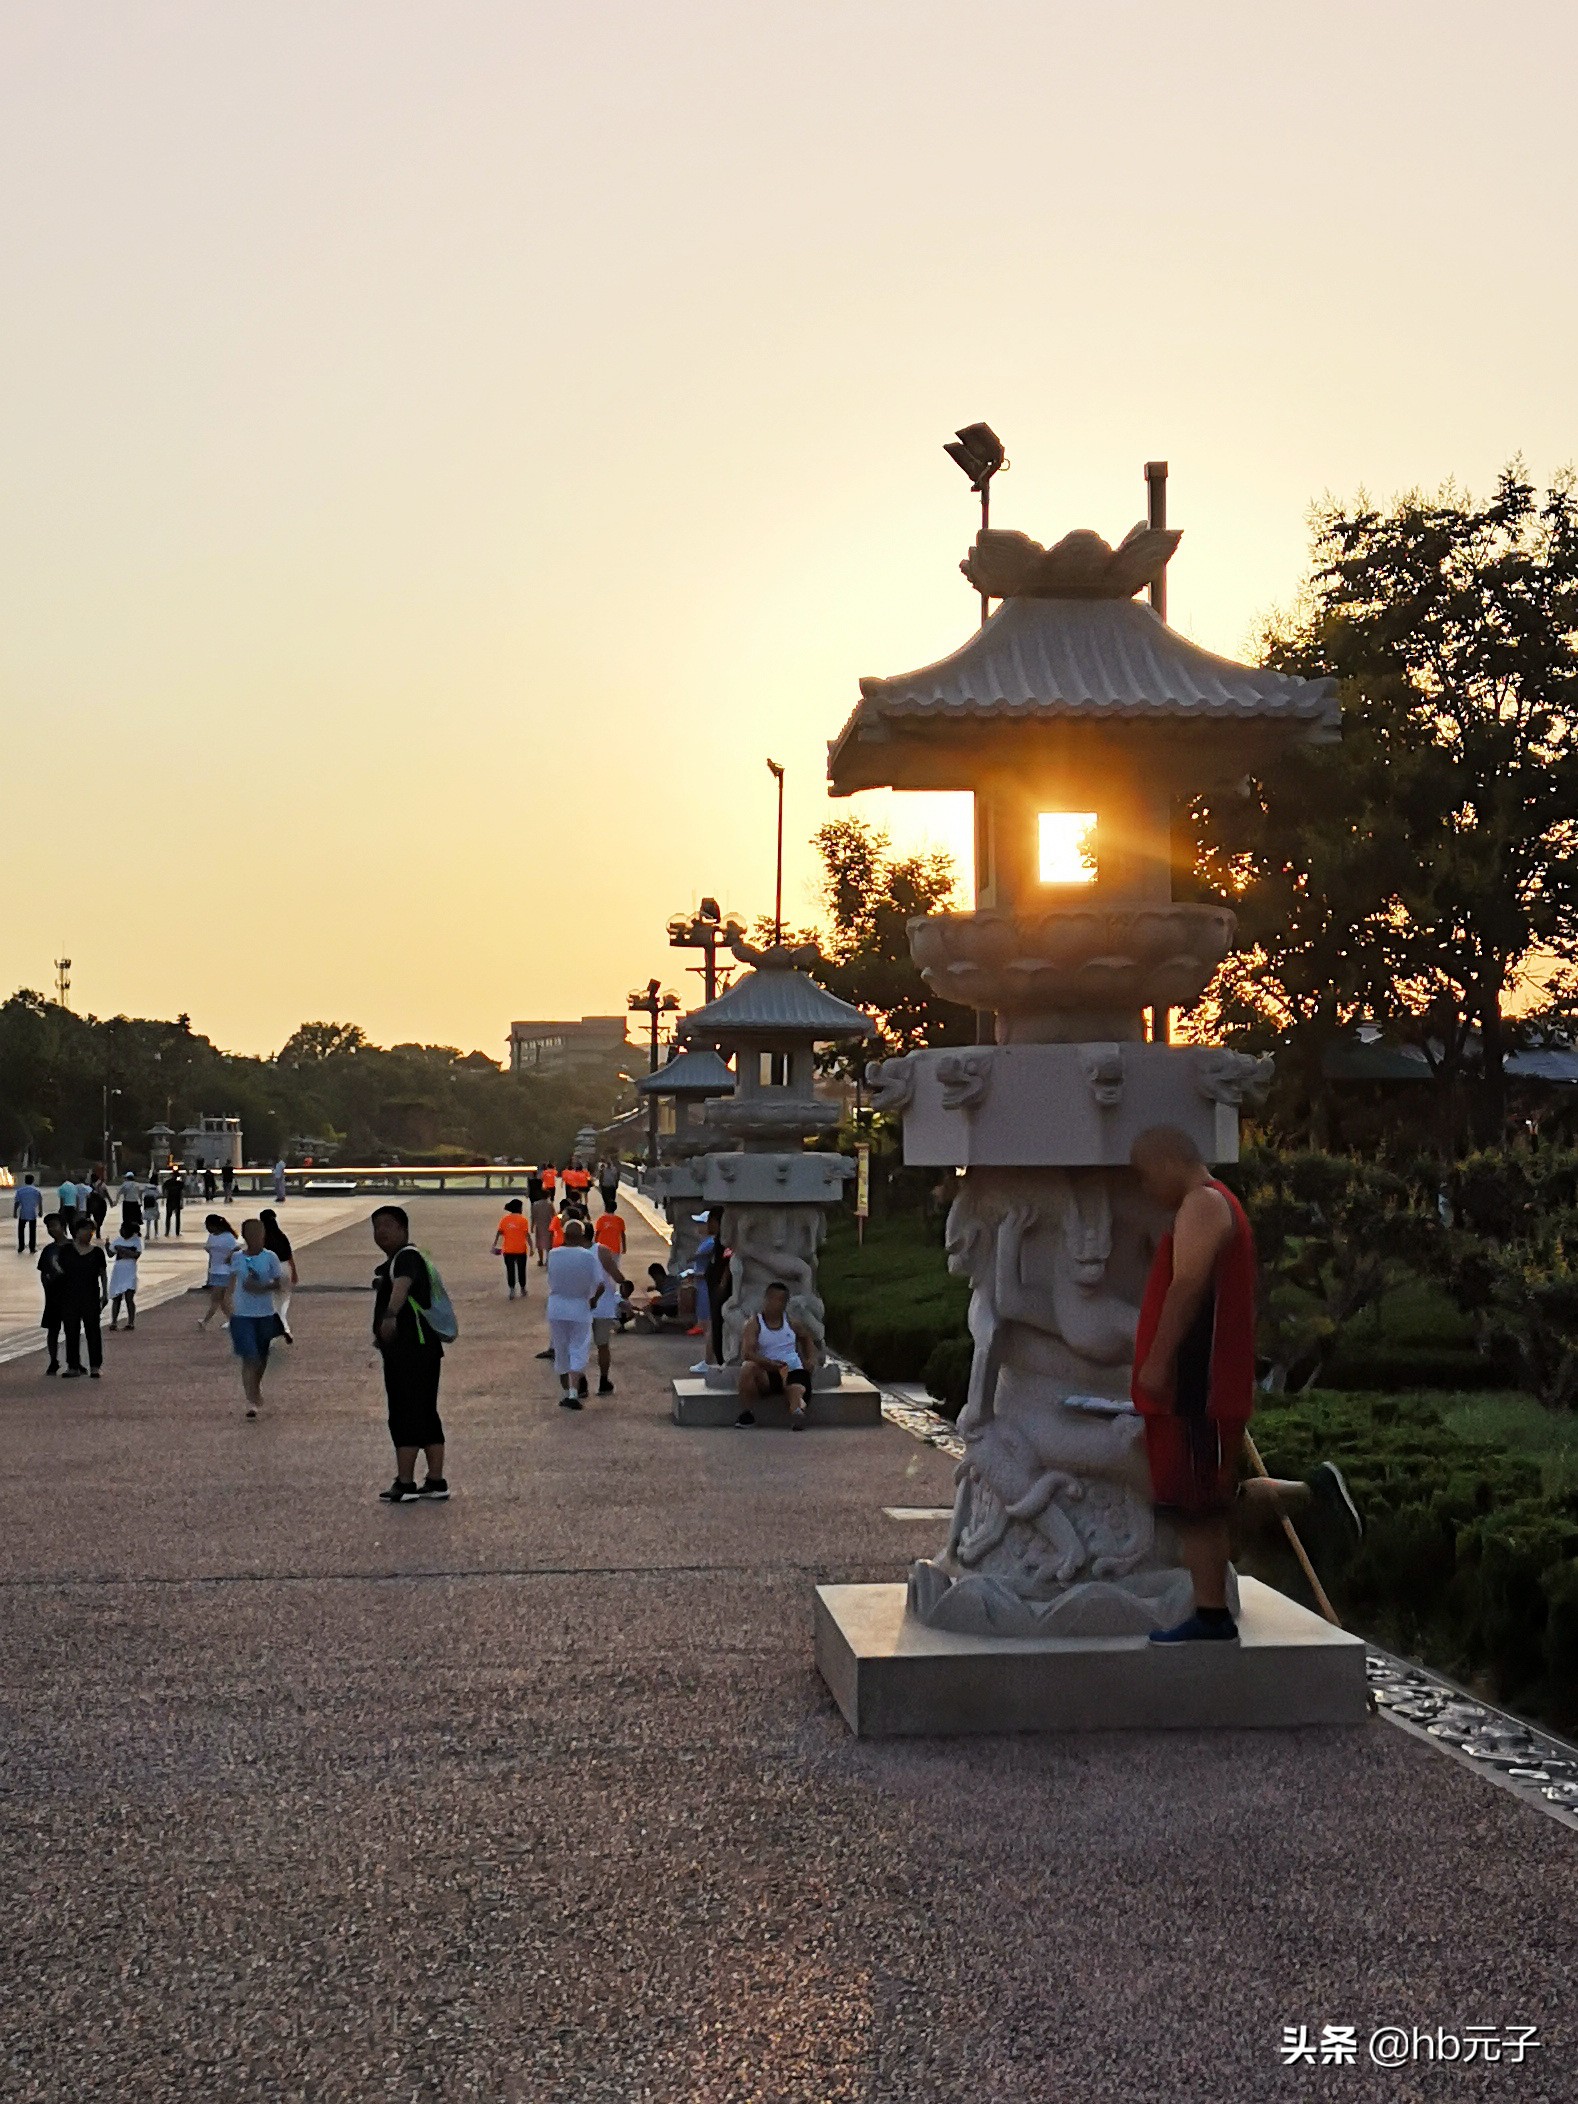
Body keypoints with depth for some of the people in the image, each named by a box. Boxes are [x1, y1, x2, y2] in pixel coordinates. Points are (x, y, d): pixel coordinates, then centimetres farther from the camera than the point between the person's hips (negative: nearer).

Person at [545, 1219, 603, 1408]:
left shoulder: (553, 1254, -6)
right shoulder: (589, 1256, -12)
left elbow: (551, 1280, 3)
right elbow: (600, 1285, -13)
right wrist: (594, 1299, 5)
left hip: (556, 1309, 2)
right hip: (580, 1309, -2)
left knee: (561, 1351, 15)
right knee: (579, 1351, 2)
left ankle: (565, 1391, 25)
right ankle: (574, 1392, -13)